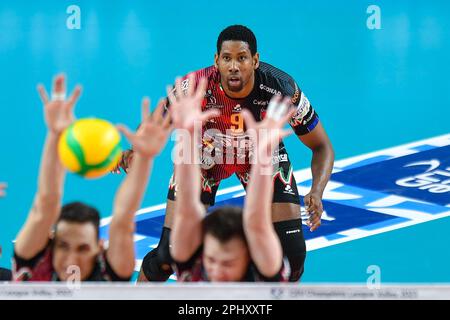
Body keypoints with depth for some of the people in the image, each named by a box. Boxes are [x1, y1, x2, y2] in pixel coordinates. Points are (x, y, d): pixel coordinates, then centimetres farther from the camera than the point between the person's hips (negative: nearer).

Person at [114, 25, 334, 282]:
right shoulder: (194, 88, -34)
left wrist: (317, 192, -39)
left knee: (293, 252, -12)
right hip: (204, 154, -1)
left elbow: (322, 147, -20)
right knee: (168, 255, -9)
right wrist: (134, 151, -40)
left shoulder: (282, 89, -32)